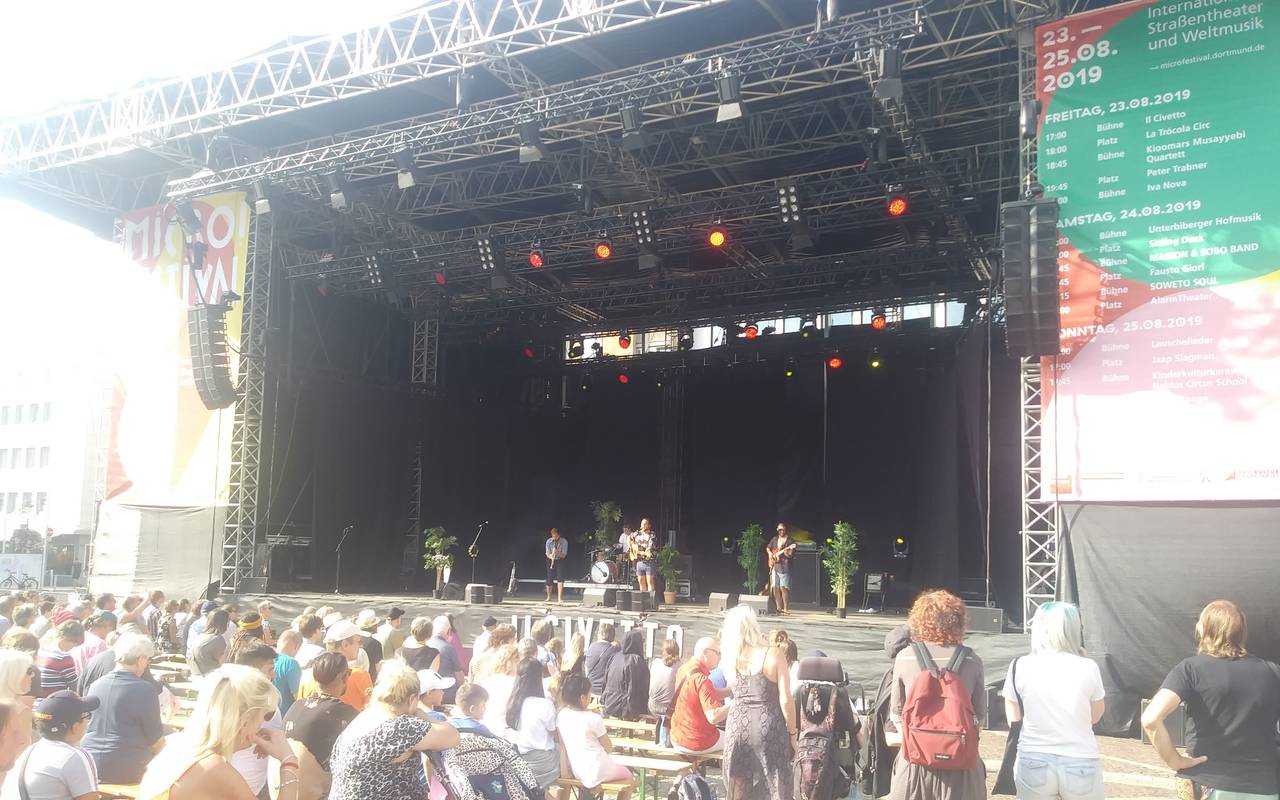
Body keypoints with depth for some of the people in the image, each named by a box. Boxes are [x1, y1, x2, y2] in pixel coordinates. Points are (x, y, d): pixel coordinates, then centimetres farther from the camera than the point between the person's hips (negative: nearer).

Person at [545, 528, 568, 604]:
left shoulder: (564, 542, -15)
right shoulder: (549, 541, -10)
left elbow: (563, 555, -14)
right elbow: (547, 554, -9)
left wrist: (557, 553, -34)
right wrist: (551, 556, -33)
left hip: (560, 561, -1)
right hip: (551, 561, 1)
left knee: (560, 579, -18)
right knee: (549, 580, 0)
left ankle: (560, 598, -20)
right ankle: (549, 597, 23)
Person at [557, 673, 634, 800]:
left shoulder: (561, 715, -7)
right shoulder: (594, 719, -22)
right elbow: (609, 748, -9)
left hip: (575, 770, 6)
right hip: (597, 772, -6)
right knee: (630, 779, 21)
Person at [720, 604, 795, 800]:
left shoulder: (730, 658, -3)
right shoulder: (773, 655, -13)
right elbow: (785, 701, -12)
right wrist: (792, 732, -1)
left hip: (738, 724, 4)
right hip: (769, 726, -3)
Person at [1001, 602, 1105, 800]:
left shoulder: (1020, 666, -7)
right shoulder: (1087, 668, -7)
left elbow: (1014, 719, 4)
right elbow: (1095, 716, 9)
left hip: (1034, 762, 0)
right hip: (1080, 764, 0)